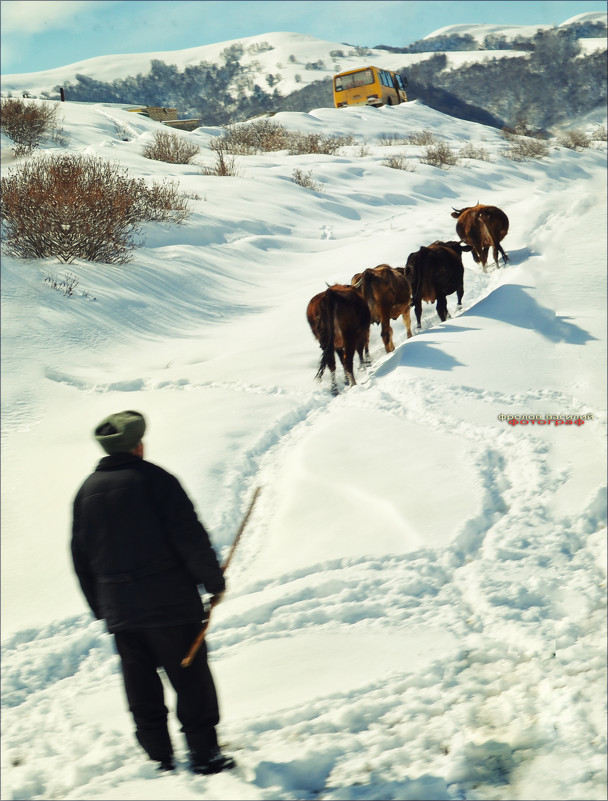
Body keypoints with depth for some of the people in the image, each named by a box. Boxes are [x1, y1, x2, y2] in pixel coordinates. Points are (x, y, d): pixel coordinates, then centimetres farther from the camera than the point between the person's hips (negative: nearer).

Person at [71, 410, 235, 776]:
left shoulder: (87, 491, 8)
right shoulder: (154, 479, -10)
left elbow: (81, 558, 13)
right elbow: (191, 538, -14)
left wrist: (101, 608, 21)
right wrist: (214, 582, -2)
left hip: (120, 611, 5)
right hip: (171, 606, -5)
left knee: (142, 687, 13)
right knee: (192, 680, 4)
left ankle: (159, 757, 19)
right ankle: (205, 756, 9)